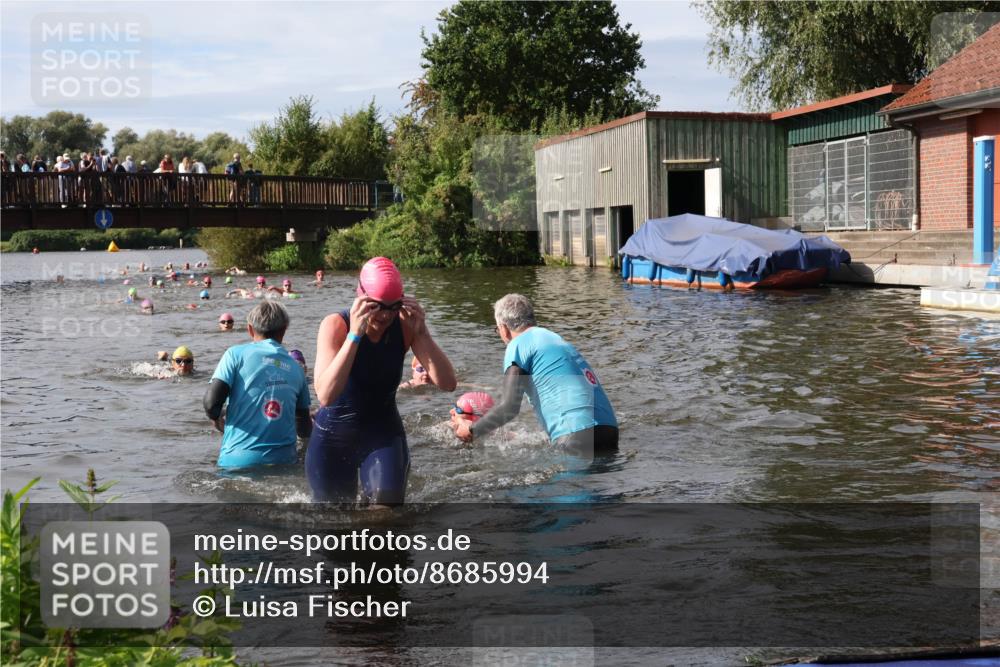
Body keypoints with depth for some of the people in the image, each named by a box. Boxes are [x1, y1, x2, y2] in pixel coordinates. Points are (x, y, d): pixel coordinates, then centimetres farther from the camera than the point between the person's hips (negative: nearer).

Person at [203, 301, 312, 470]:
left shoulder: (236, 354, 1)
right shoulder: (295, 367, 11)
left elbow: (211, 402, -10)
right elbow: (305, 430, 17)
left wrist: (217, 420, 14)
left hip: (239, 461, -3)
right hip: (283, 461, 3)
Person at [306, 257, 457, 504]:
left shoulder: (405, 325, -12)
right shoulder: (335, 325, -20)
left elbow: (447, 384, -20)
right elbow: (325, 395, -35)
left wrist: (422, 333, -31)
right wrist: (354, 334, -40)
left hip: (384, 434, 1)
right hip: (334, 436, -1)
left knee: (387, 501, -20)